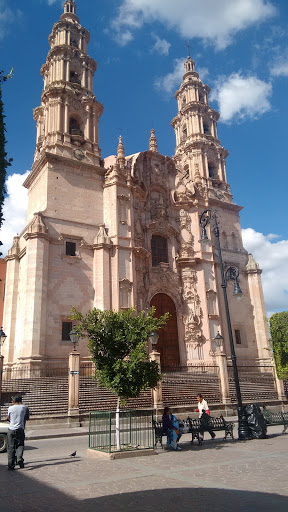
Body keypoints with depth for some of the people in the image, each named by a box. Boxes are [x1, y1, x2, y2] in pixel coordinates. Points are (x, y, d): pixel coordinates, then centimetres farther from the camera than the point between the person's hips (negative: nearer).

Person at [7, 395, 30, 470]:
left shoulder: (10, 408, 2)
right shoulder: (24, 407, 3)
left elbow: (8, 419, 12)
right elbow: (27, 418, 13)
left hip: (11, 429, 0)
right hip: (20, 429, 0)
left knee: (11, 447, 7)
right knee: (20, 445, 9)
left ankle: (11, 464, 5)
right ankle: (19, 458, -14)